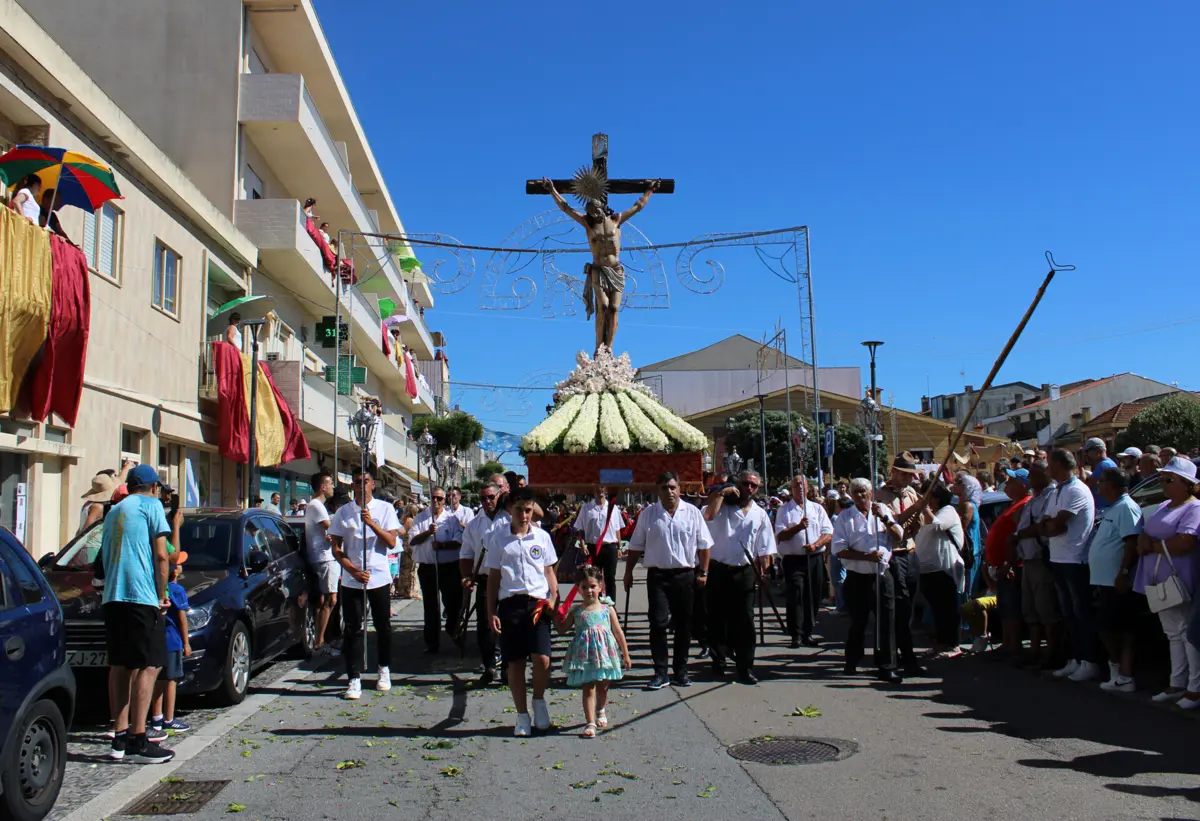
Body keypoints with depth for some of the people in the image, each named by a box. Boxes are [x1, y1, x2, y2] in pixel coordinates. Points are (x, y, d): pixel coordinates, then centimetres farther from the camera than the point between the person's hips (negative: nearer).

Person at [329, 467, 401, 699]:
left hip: (379, 577, 0)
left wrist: (372, 523, -19)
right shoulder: (343, 512, 4)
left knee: (383, 627, 9)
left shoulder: (385, 509, 2)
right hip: (351, 579, 0)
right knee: (353, 630, 0)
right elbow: (336, 548, 2)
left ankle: (384, 671, 26)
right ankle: (354, 679, 4)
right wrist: (353, 570, -12)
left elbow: (392, 542, -5)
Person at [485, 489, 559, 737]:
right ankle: (522, 716, 19)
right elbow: (493, 577, 7)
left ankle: (539, 700, 16)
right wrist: (491, 612, 4)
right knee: (515, 662, 5)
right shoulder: (498, 538, 4)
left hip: (538, 604, 0)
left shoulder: (542, 536, 7)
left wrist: (554, 599, -1)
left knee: (542, 659, -12)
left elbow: (549, 571, 13)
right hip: (510, 604, 0)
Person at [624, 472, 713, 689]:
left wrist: (703, 572, 0)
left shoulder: (692, 512, 4)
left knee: (683, 625, 7)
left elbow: (704, 545, 6)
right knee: (658, 623, -5)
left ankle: (680, 671, 19)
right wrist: (628, 573, 4)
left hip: (686, 575, 1)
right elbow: (635, 547, 7)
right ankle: (660, 673, 3)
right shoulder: (648, 514, 4)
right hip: (658, 576, -1)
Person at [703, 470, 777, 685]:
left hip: (744, 572, 2)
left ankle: (745, 667, 7)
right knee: (717, 619, 7)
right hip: (718, 570, -1)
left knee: (744, 621, 1)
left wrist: (762, 571, 0)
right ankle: (718, 661, 21)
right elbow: (708, 515, -22)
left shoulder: (760, 514, 8)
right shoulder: (723, 506, 2)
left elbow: (764, 550, 10)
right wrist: (723, 492, -16)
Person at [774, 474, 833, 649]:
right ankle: (796, 635, -6)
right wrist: (798, 527, -19)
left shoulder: (817, 508, 12)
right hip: (793, 559, -3)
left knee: (813, 597, 5)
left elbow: (828, 533, 5)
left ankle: (808, 633, 14)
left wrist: (815, 545, -13)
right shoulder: (784, 510, 5)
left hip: (815, 558, 3)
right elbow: (781, 535, -5)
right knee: (796, 596, -9)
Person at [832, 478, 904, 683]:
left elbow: (899, 536, 3)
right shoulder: (844, 517, 1)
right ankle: (852, 662, 26)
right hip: (857, 578, -2)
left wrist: (884, 518, -11)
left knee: (886, 623, 1)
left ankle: (885, 666, 9)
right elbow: (839, 550, -6)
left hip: (882, 575, 2)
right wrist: (866, 556, -15)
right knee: (858, 623, 8)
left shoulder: (882, 511, 9)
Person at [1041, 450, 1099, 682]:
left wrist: (1050, 523, 1)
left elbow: (1057, 524, -19)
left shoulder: (1077, 490, -13)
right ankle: (1075, 660, 19)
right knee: (1069, 613, 12)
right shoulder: (1056, 492, 17)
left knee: (1081, 613, -3)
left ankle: (1090, 662, 4)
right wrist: (1053, 525, -9)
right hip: (1057, 559, 9)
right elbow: (1045, 528, 12)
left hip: (1075, 560, -9)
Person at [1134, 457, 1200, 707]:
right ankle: (1177, 684, 19)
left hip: (1178, 584, -8)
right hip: (1157, 583, 9)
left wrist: (1153, 546, -10)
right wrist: (1143, 542, -7)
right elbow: (1144, 534, 17)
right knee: (1174, 635, 13)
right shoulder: (1165, 506, 18)